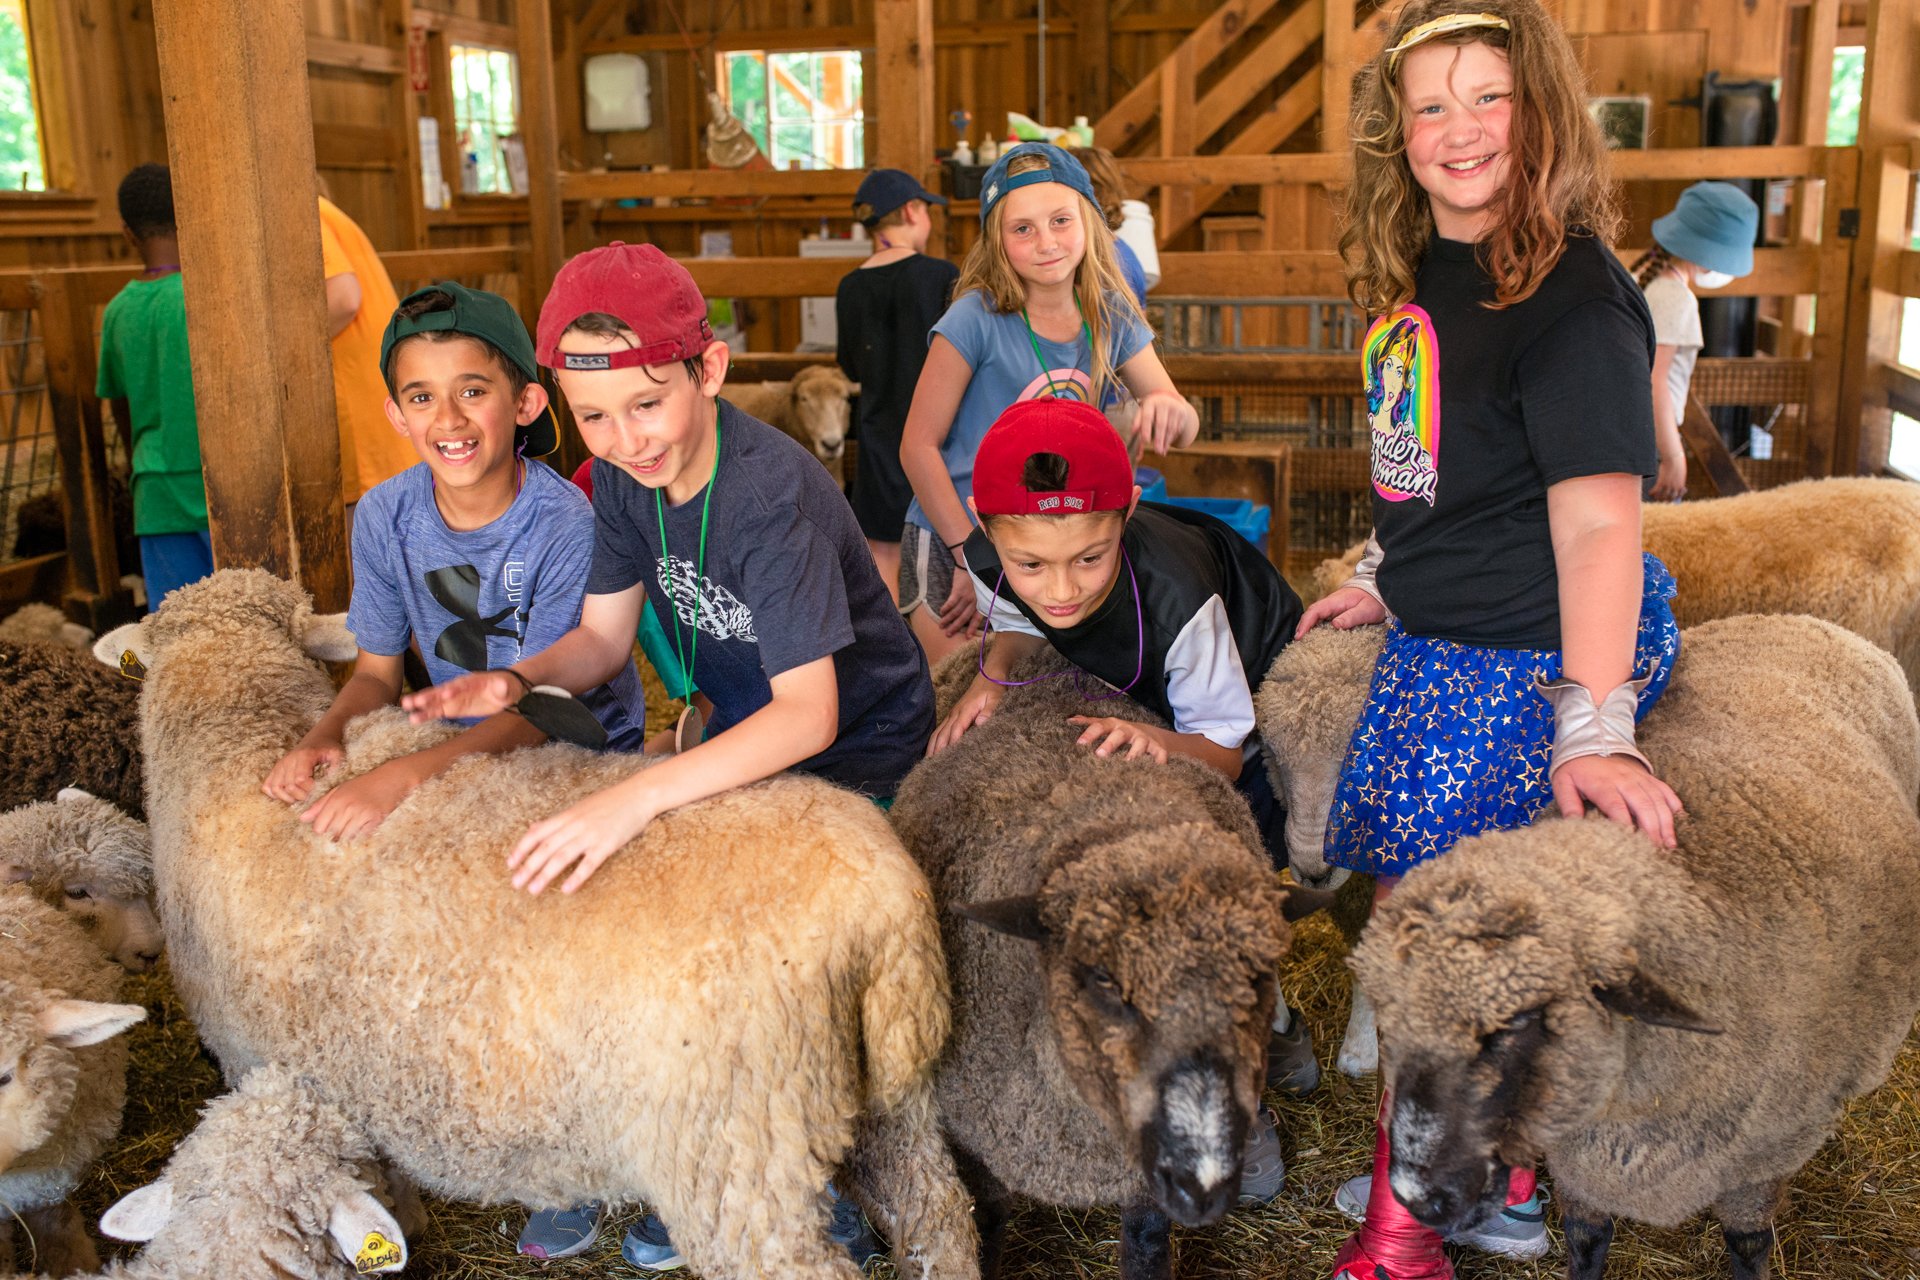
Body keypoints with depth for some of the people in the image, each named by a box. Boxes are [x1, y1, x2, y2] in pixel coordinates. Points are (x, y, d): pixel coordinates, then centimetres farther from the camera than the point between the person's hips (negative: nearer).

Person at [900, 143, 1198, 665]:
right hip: (950, 544, -4)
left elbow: (1185, 426, 1)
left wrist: (1171, 411, -24)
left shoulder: (1114, 320, 0)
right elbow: (919, 447, -13)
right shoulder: (977, 320, -15)